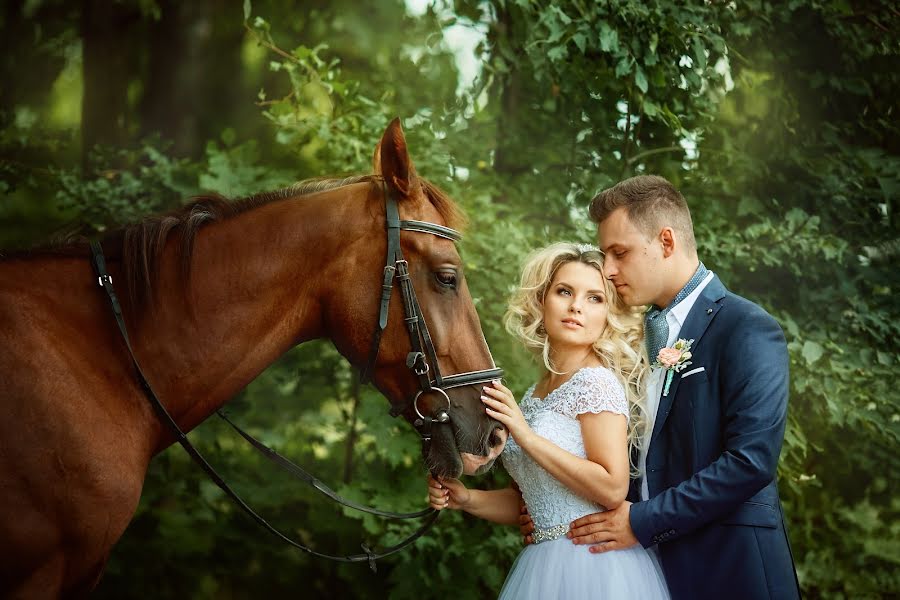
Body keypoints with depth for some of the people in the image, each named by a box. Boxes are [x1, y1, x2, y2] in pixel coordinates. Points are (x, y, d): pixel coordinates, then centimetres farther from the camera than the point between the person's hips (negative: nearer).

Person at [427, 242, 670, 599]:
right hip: (544, 565, 8)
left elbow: (612, 489, -20)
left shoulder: (596, 381, -11)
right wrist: (467, 499, 2)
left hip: (595, 567, -8)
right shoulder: (537, 395, 12)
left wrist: (527, 437, -19)